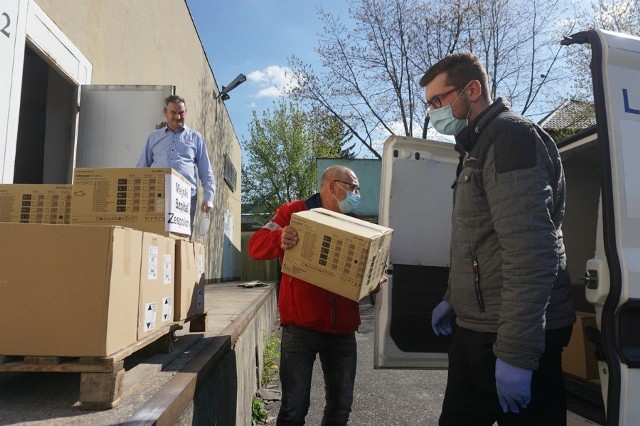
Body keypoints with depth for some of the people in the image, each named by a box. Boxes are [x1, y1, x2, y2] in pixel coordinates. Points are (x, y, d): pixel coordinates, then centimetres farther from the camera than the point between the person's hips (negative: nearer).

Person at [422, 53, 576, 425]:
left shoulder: (511, 136, -14)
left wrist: (515, 353, -24)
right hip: (477, 327, 10)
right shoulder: (479, 145, 17)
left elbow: (530, 252, -24)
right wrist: (453, 298, 27)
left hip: (516, 337, -9)